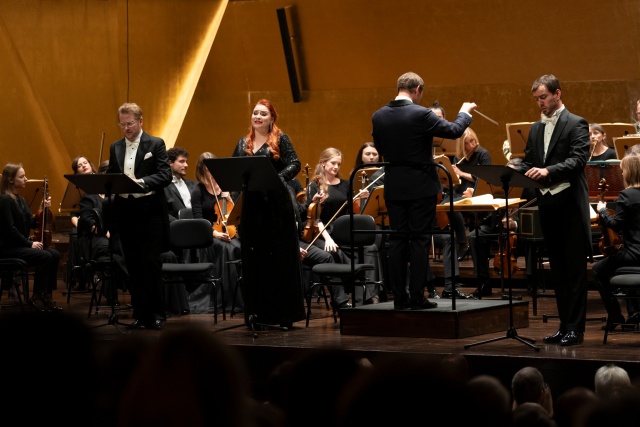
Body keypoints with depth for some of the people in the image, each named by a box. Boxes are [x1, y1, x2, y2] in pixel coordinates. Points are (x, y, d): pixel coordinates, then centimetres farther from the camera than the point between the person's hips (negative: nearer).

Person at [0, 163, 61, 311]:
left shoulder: (20, 199, 14)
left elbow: (32, 224, 13)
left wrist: (42, 209, -2)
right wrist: (30, 244, -17)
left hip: (21, 244, 9)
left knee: (54, 254, -9)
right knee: (45, 257, -25)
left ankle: (46, 295, -5)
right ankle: (36, 297, -13)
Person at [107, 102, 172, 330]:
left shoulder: (156, 144, -1)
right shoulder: (115, 148, 12)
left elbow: (165, 175, -10)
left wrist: (141, 182, -25)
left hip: (150, 211, -4)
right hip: (125, 212, 4)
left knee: (151, 264, -5)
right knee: (133, 266, 6)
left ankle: (156, 314, 4)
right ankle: (140, 314, 11)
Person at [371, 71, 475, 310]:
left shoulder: (378, 117, 0)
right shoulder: (421, 115, -15)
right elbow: (454, 131, -8)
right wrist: (465, 113, 11)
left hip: (393, 187, 5)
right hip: (421, 187, -4)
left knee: (397, 239, 8)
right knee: (419, 240, 0)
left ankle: (399, 297, 9)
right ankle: (417, 297, 1)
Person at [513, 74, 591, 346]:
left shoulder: (576, 124, -6)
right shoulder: (536, 129, 15)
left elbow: (577, 160, -17)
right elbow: (528, 162, 13)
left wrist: (548, 171, -31)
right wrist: (514, 171, -8)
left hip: (570, 203, -7)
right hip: (547, 204, 7)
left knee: (574, 268, -3)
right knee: (557, 269, 10)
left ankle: (575, 328, -1)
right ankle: (565, 325, 16)